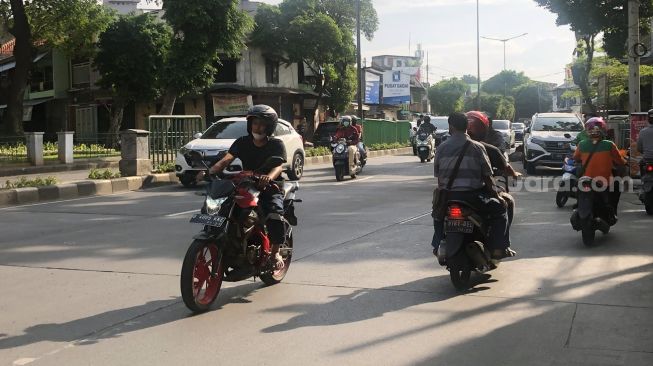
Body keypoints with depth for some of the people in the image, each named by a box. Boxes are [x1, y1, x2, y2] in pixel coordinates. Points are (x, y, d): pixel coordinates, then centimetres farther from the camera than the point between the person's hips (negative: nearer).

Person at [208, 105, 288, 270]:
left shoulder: (276, 144, -1)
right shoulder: (242, 142, 8)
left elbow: (279, 166, -19)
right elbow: (226, 159, -5)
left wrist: (269, 177, -42)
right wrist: (210, 171, -25)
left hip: (270, 188, -3)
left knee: (275, 215, -32)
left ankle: (275, 251, -8)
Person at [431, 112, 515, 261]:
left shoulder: (442, 148, 3)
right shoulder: (476, 147, -3)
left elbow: (437, 175, 9)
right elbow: (487, 176, -1)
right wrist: (495, 194, 13)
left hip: (447, 196, 3)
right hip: (471, 196, -3)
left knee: (437, 212, 34)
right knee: (499, 209, 16)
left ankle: (438, 247, 31)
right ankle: (498, 248, 7)